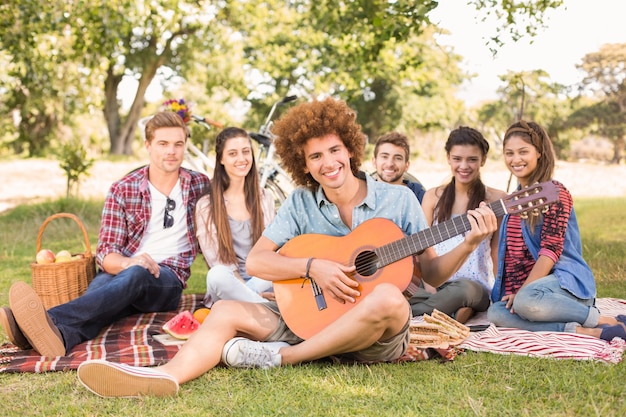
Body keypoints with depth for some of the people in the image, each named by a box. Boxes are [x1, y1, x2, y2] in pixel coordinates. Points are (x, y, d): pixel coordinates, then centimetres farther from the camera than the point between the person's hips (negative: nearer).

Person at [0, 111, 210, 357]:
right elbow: (106, 253, -3)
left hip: (167, 281, -1)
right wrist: (129, 262, -27)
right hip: (123, 271, 2)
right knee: (99, 286, -35)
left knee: (135, 275, -37)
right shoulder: (122, 191, 4)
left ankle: (52, 319, -62)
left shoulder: (200, 186, 6)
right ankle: (61, 335, -68)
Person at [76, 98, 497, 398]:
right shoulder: (302, 203, 4)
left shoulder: (398, 199, -1)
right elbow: (256, 261, -3)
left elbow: (433, 274, 2)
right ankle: (166, 377, -44)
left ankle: (281, 357, -23)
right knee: (227, 311, -15)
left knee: (388, 298, -36)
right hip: (311, 315, 3)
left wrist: (468, 245, -17)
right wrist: (313, 266, -18)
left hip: (380, 335, -2)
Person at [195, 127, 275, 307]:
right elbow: (216, 261, -6)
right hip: (228, 285, -2)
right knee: (217, 275, -38)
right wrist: (257, 295, -18)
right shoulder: (206, 205, 0)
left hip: (263, 283, 2)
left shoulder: (265, 199, 12)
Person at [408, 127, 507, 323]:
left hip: (477, 287, -1)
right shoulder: (433, 196, 11)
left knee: (464, 289, -40)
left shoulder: (497, 200, 4)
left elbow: (498, 252, 4)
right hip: (435, 285, 1)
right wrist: (432, 292, -9)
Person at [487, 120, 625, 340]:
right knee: (495, 312, -25)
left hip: (566, 280, -7)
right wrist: (512, 292, 5)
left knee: (526, 301, -39)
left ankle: (600, 320, -18)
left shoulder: (554, 192, -4)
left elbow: (551, 249, -14)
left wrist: (522, 291, -19)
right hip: (524, 287, 7)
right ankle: (580, 330, -25)